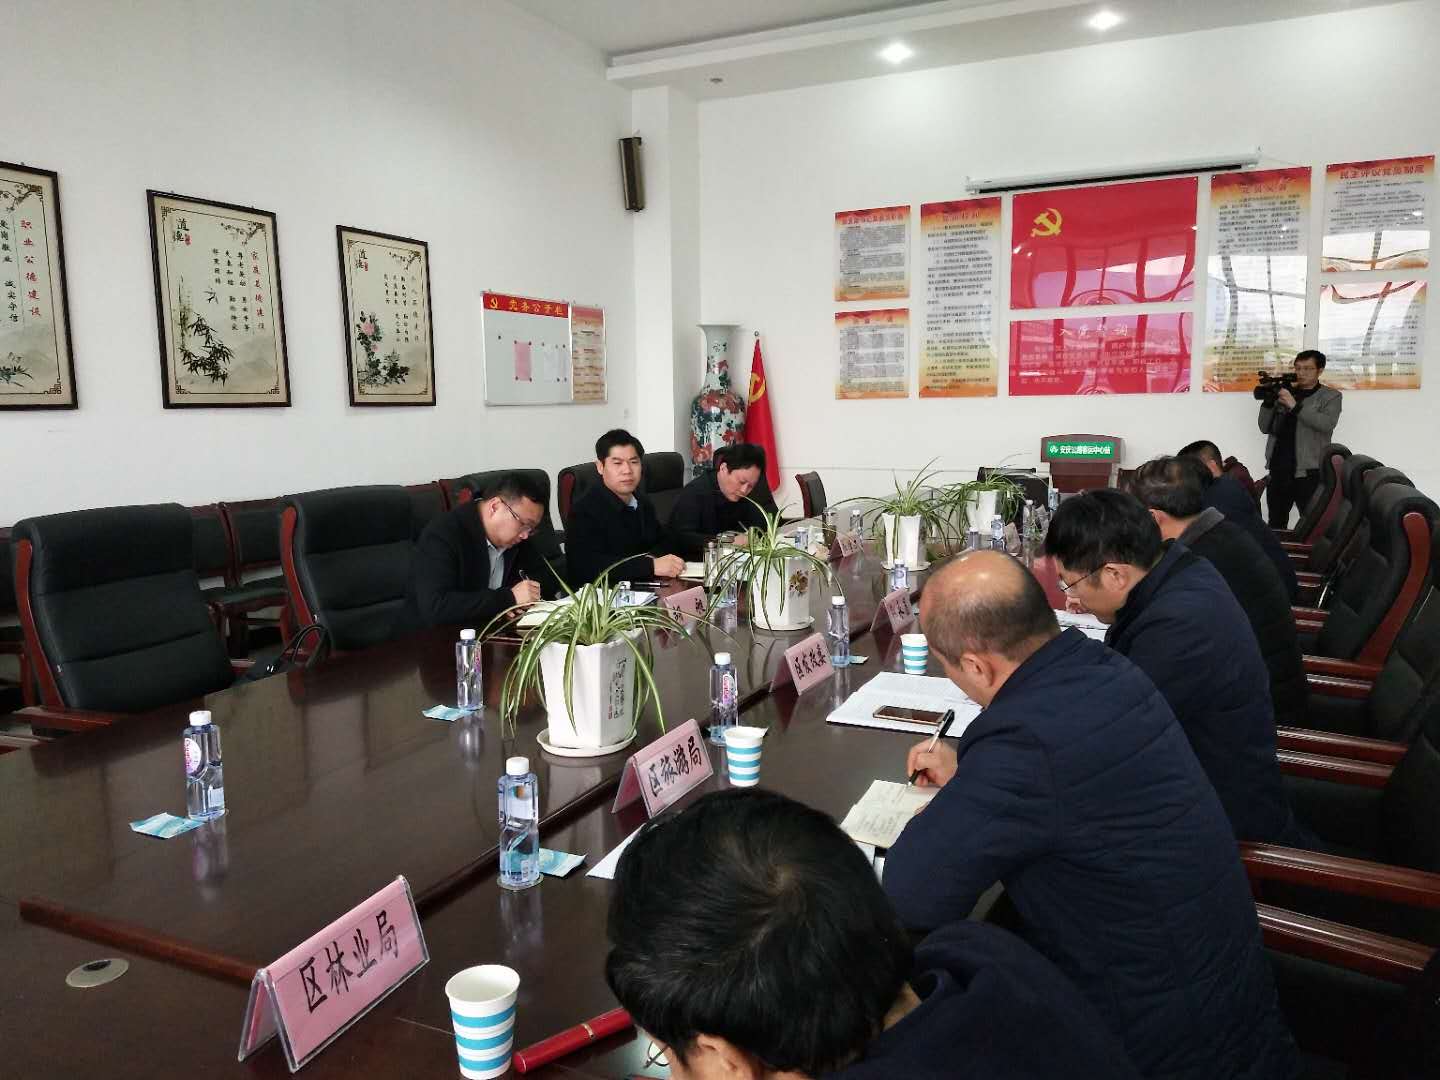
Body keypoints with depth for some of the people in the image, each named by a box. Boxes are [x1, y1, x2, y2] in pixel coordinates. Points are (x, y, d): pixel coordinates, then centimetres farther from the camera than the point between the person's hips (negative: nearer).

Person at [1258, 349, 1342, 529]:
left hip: (1309, 472, -4)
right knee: (1275, 526, 7)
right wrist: (1268, 401, -1)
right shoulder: (1284, 393, 17)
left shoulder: (1330, 396, 7)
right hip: (1278, 470, 4)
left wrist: (1295, 405, -14)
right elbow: (1265, 427, 14)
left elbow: (1327, 424, -12)